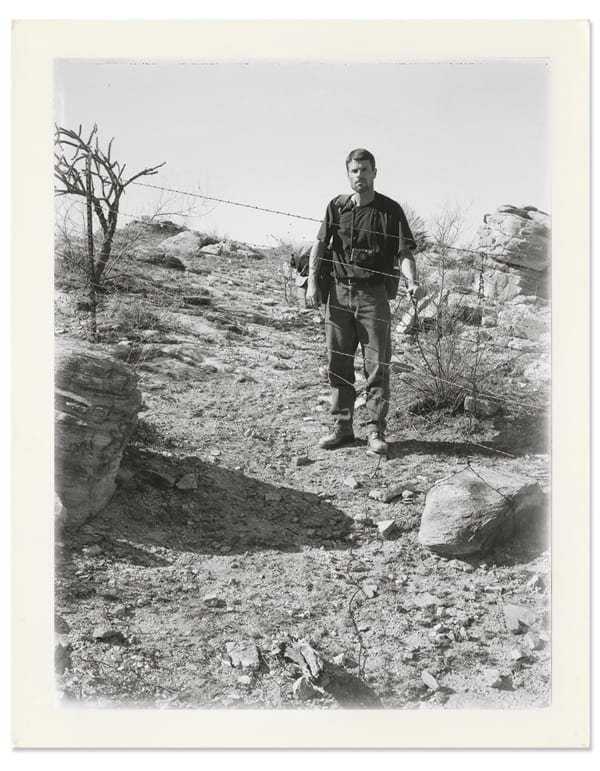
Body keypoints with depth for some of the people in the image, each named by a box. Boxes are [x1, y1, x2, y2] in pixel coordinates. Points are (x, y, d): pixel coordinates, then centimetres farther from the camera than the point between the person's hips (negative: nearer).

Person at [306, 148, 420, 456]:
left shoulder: (390, 210, 0)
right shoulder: (337, 206, 8)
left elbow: (404, 253, -4)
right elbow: (319, 244, 6)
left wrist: (411, 281, -22)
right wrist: (312, 282, -5)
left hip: (374, 293, -3)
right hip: (339, 291, 3)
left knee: (377, 364, -2)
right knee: (338, 362, 8)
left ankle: (376, 431, 6)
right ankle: (342, 425, 20)